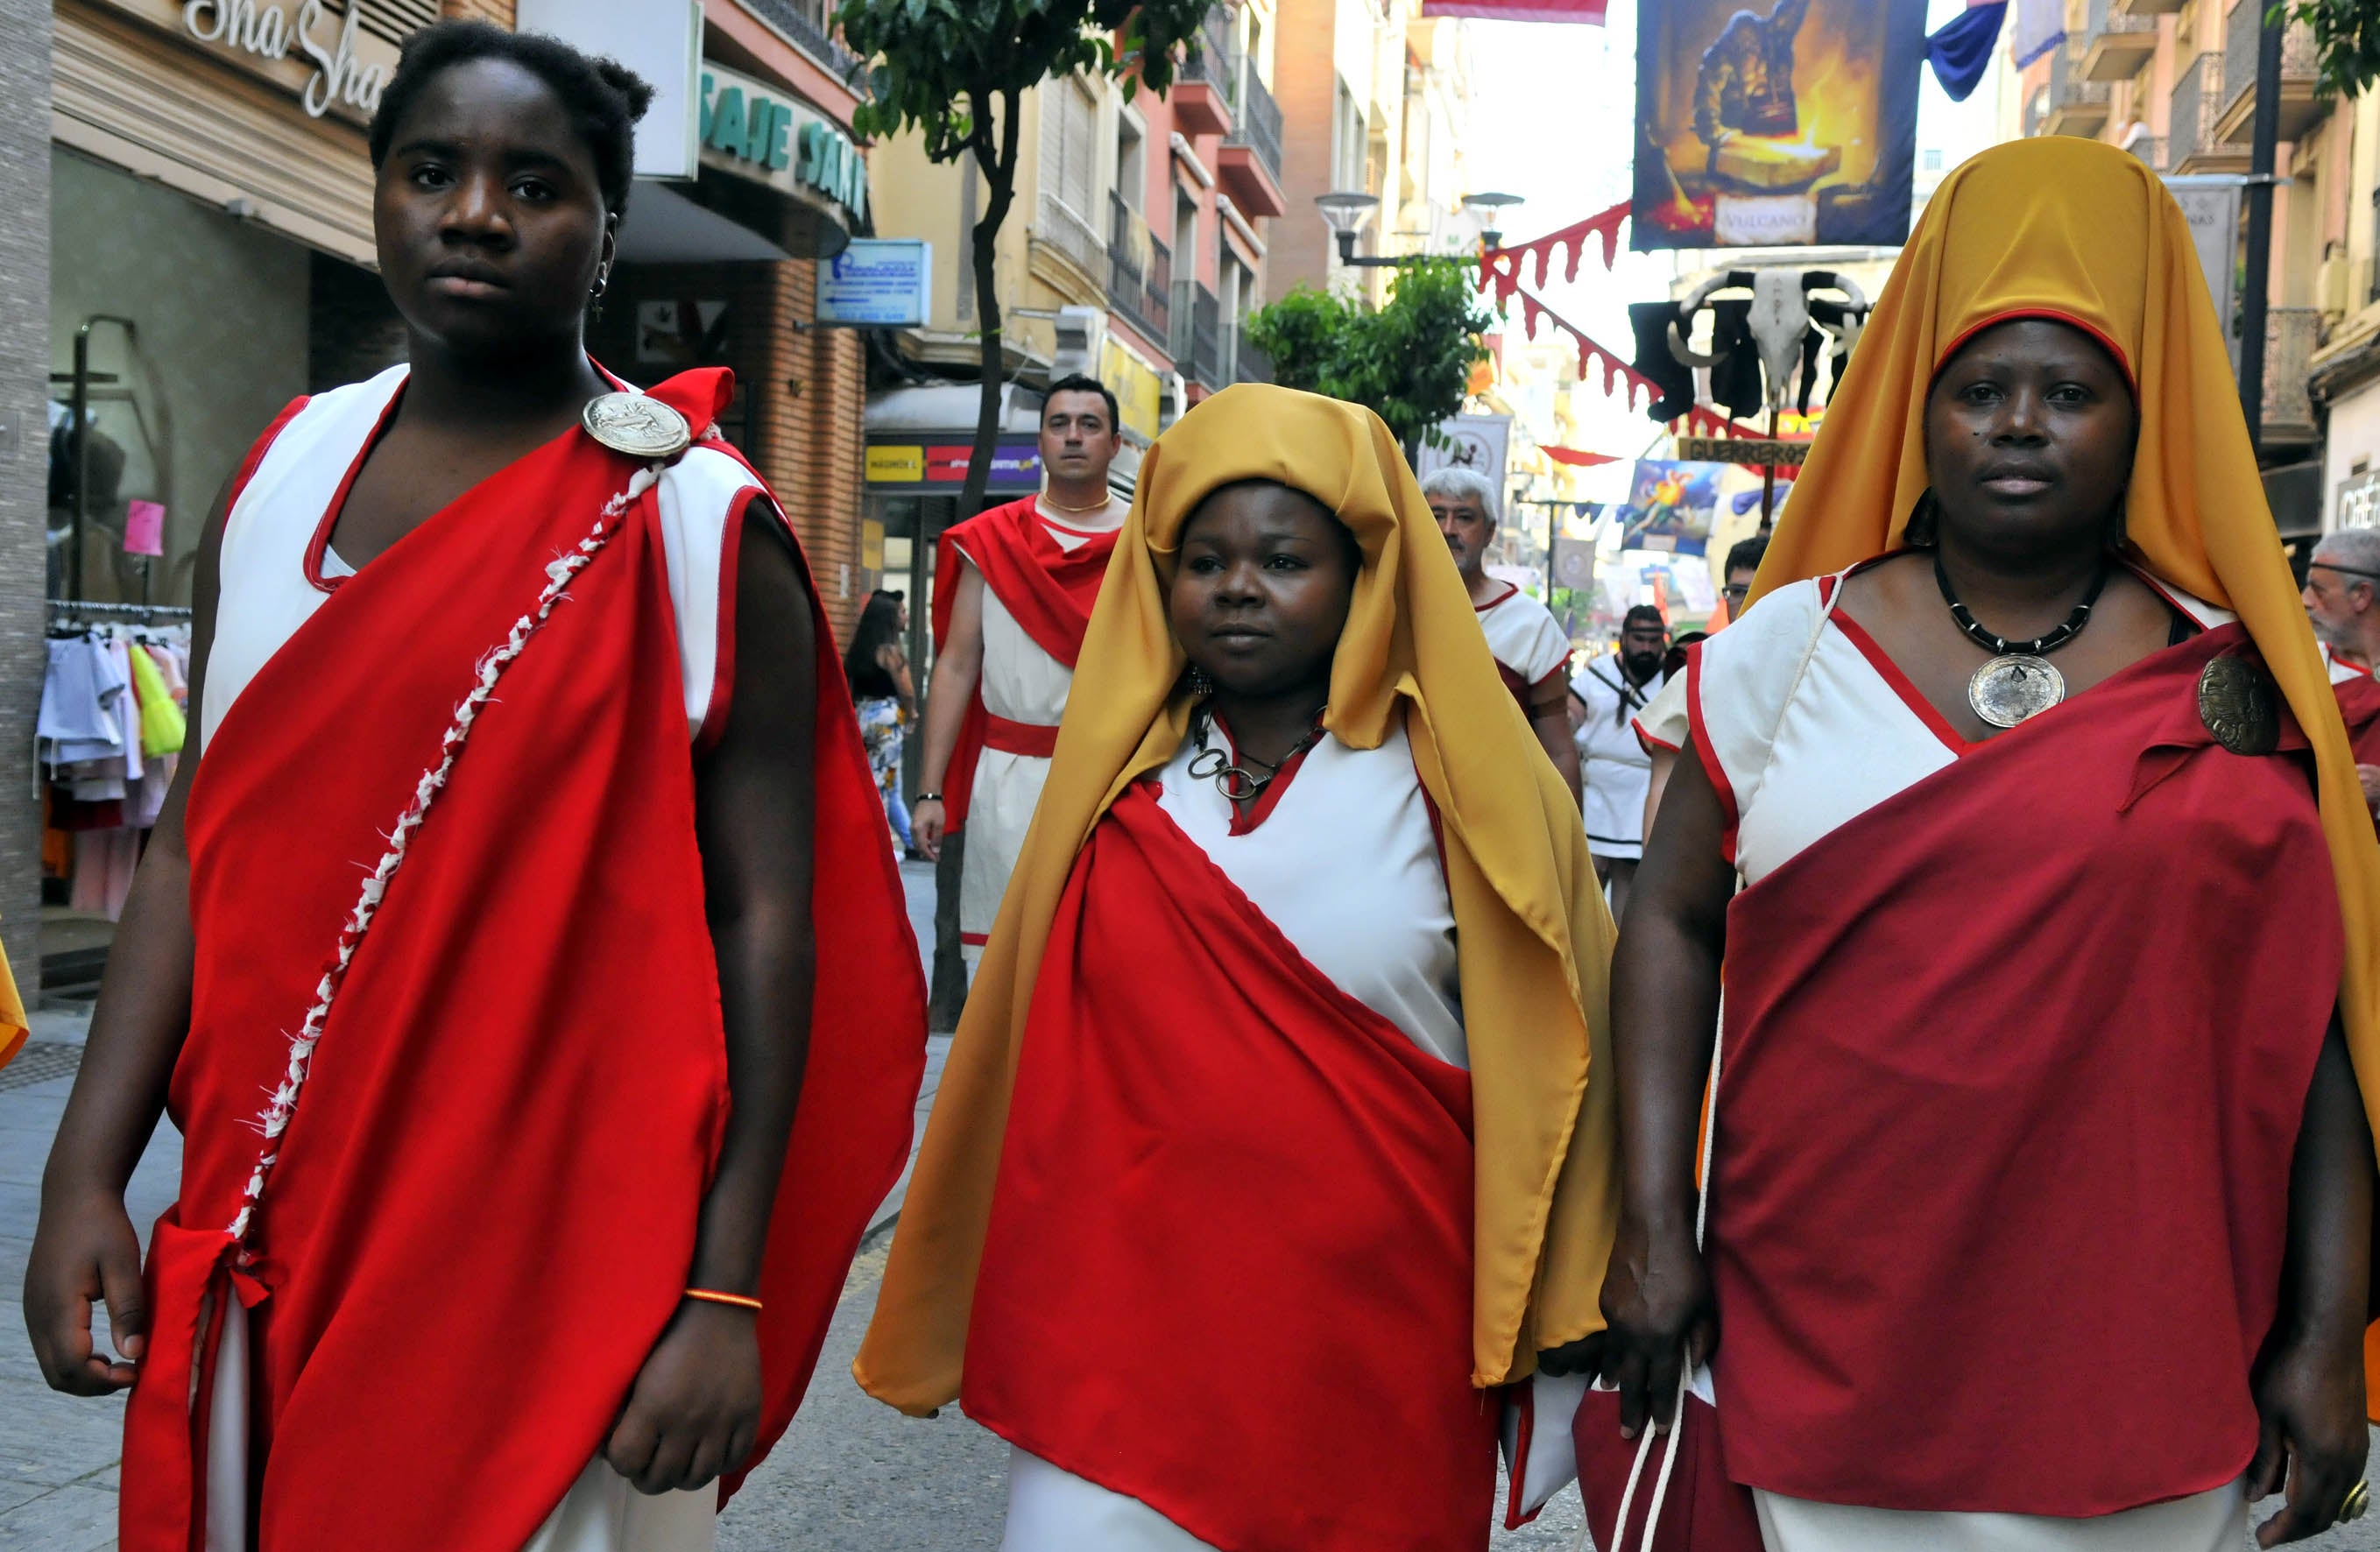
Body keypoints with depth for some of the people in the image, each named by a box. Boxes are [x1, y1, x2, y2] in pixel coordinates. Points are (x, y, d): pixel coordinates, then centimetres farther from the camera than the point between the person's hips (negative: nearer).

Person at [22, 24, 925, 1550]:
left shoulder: (700, 525, -9)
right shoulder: (289, 468, 6)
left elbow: (764, 923, -11)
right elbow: (196, 849, 7)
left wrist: (724, 1295, -14)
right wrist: (86, 1173, 2)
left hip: (555, 1246, -4)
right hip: (274, 1237, 5)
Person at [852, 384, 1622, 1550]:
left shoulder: (1455, 794, -2)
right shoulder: (1122, 787, 3)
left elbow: (1533, 1063, 0)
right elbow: (1041, 1056, 9)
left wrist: (1538, 1318, -2)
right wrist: (1013, 1310, 9)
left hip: (1373, 1340, -1)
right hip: (1124, 1314, 2)